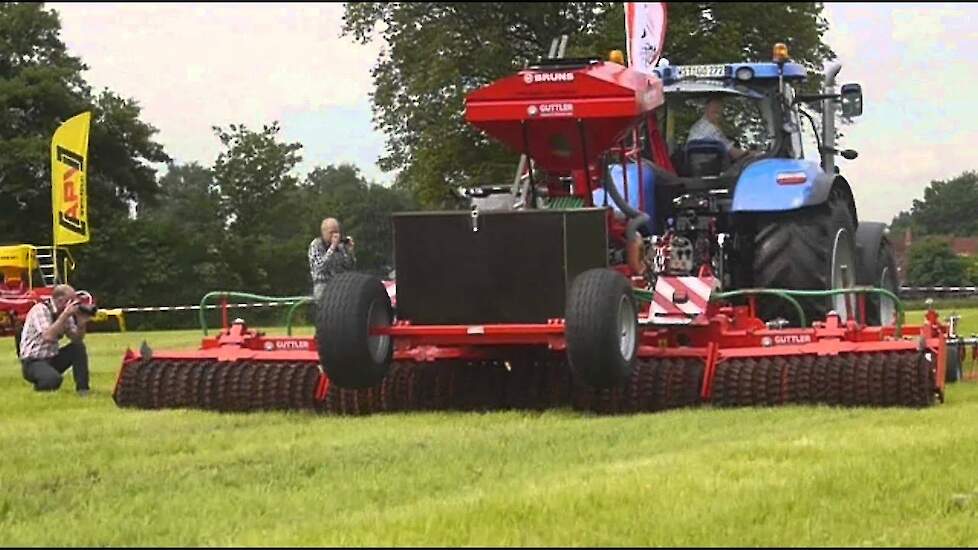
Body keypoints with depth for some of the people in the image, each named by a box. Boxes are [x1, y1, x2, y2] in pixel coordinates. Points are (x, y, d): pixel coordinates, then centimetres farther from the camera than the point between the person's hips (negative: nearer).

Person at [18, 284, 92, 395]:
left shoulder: (64, 313, 4)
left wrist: (81, 323, -14)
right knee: (54, 379, -34)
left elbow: (77, 339, 4)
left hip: (52, 358, 8)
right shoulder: (40, 310, -18)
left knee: (79, 347, -6)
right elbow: (48, 336, -33)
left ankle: (83, 389, -4)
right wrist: (65, 315, -30)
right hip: (33, 362, -8)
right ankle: (39, 386, 0)